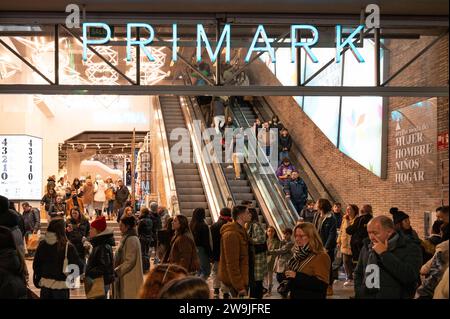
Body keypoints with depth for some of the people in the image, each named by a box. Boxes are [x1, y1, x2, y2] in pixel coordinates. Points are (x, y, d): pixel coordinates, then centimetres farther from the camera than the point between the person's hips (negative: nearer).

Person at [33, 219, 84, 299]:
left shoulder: (42, 244, -7)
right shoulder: (68, 247, -17)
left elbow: (36, 265, 3)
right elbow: (79, 266, -14)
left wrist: (37, 280, 13)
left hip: (45, 284, 3)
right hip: (60, 286, -3)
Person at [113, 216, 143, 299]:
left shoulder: (131, 239, -18)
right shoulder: (127, 238, 12)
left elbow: (129, 261, -21)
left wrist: (116, 271, -18)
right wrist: (116, 269, 13)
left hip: (130, 278, -9)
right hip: (126, 277, 9)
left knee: (127, 296, -4)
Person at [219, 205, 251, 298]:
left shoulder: (240, 230, 11)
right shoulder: (231, 234, -21)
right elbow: (231, 263, -24)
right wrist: (240, 286, -24)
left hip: (240, 275, 10)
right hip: (234, 279, -10)